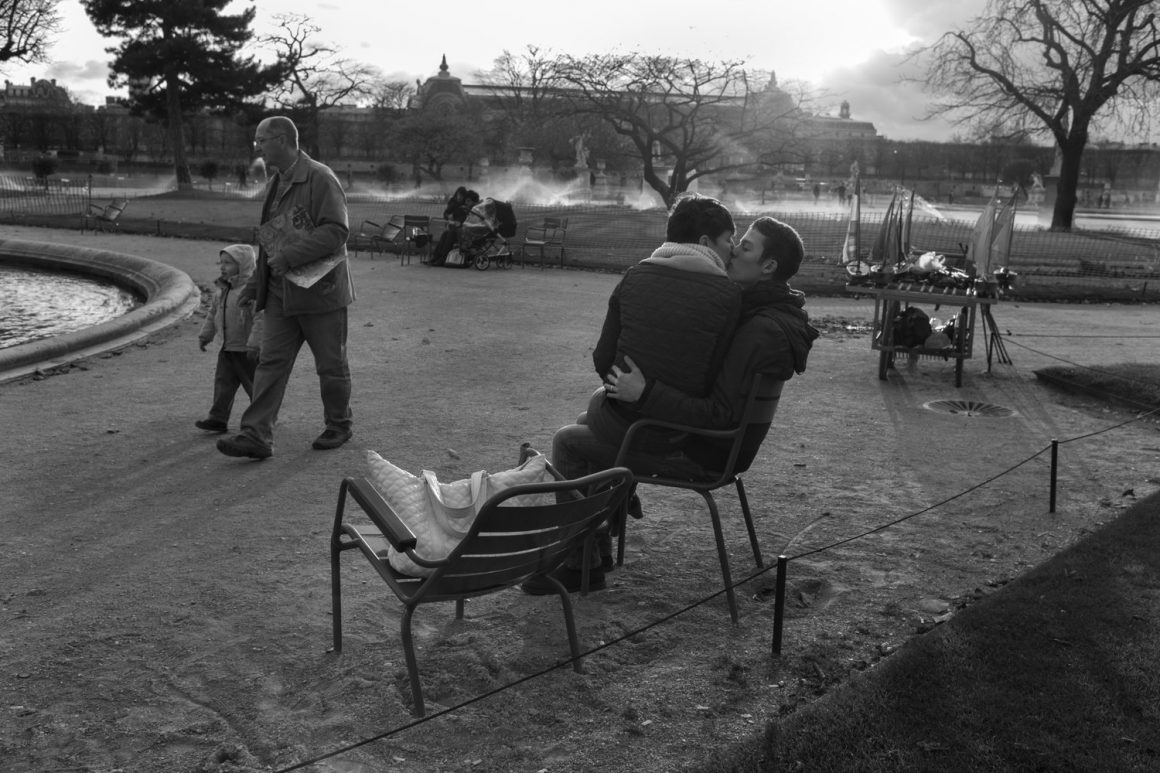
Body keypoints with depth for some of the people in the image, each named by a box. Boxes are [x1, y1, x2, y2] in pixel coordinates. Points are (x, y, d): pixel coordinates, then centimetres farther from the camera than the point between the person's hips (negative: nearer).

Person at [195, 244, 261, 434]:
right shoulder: (222, 290, 10)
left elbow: (260, 318, -23)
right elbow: (213, 314, 22)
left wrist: (254, 343, -26)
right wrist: (205, 335, 18)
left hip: (246, 350, -8)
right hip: (227, 348, 8)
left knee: (254, 383, 5)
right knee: (223, 382, 4)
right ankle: (218, 418, 6)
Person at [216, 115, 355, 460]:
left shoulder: (320, 178, -11)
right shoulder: (274, 185, 16)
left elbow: (336, 231, -20)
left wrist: (290, 256, -24)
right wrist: (255, 284, 21)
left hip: (320, 290, -7)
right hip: (280, 294, 7)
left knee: (331, 366, 6)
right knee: (270, 362, 0)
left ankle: (338, 427, 24)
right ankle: (256, 435, -1)